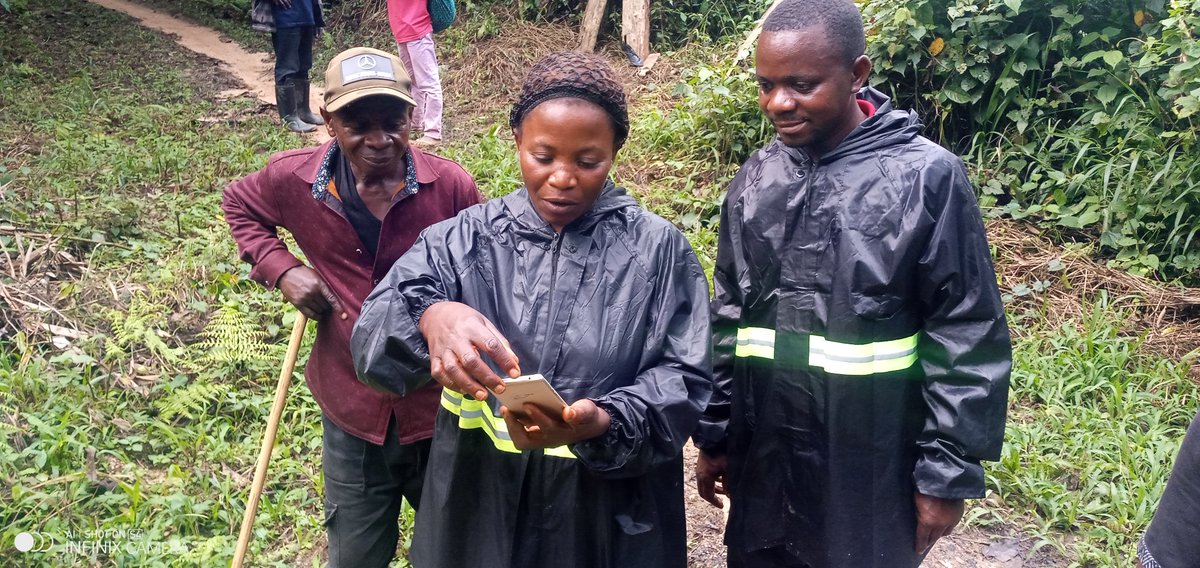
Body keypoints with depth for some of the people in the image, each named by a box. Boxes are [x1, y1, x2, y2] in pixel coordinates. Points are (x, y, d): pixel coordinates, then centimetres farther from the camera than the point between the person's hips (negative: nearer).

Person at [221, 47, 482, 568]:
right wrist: (280, 269, -5)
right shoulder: (294, 179, -10)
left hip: (442, 409, -1)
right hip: (352, 411, 2)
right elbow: (240, 207, 13)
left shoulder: (450, 186, -16)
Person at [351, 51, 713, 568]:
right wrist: (429, 316, -38)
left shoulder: (658, 251, -4)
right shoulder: (461, 241, -4)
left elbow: (686, 379, -9)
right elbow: (371, 337, -15)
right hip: (478, 509, 1)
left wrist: (605, 424, -28)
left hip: (612, 517, -1)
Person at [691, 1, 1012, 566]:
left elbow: (967, 340, -9)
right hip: (761, 458, 4)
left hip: (871, 467, -4)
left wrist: (948, 471, -8)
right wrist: (713, 435, 10)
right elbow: (728, 318, 9)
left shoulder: (927, 178, -12)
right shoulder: (755, 179, 2)